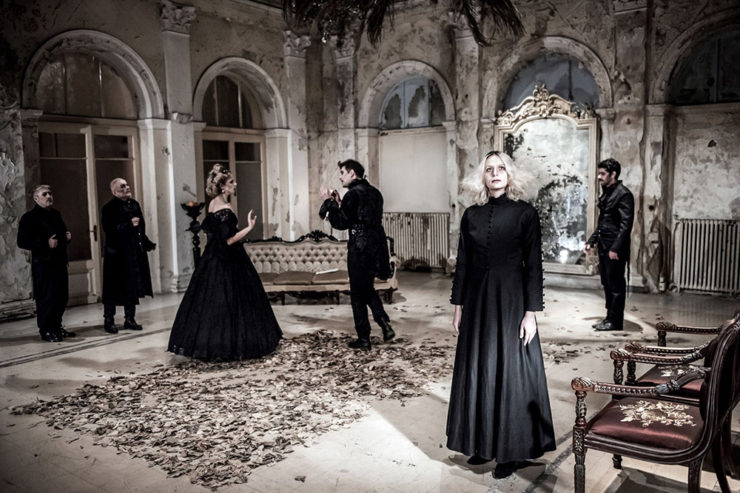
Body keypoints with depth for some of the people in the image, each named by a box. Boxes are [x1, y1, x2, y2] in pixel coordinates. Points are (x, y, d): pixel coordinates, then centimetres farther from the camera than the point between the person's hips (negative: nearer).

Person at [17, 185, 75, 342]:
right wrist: (46, 244, -21)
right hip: (43, 264, -7)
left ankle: (56, 327, 23)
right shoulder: (29, 217, -6)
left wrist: (67, 237, 8)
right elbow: (22, 242, -12)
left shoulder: (56, 214, 18)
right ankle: (45, 331, 5)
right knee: (46, 298, -6)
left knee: (62, 297, 9)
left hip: (59, 262, 7)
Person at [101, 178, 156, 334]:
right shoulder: (109, 208, -8)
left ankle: (130, 319, 20)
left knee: (132, 287, 10)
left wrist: (147, 244, 14)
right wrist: (129, 224, -22)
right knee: (114, 288, 0)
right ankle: (108, 320, 12)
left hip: (135, 254, 6)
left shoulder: (134, 204, 12)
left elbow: (141, 226, 18)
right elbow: (109, 229, -19)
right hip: (116, 255, -6)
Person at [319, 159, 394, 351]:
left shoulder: (353, 194, -13)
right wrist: (339, 204, 15)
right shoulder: (374, 192, 13)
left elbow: (341, 223, -14)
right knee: (368, 288, 23)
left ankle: (363, 339, 10)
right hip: (377, 246, 8)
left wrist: (330, 202, -6)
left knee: (357, 294, 3)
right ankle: (385, 324, 12)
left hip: (359, 249, -8)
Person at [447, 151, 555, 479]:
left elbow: (534, 266, -7)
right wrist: (458, 306, 6)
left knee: (510, 373, 3)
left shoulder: (524, 213, -6)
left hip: (511, 300, -4)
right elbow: (462, 263, 8)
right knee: (478, 371, 10)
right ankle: (483, 443, 26)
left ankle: (512, 450, 18)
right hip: (477, 301, 4)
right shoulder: (471, 215, 5)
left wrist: (531, 312, -12)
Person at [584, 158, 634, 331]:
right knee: (607, 283, 14)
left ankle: (615, 321, 7)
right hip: (604, 246, 9)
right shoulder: (606, 194, 15)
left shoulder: (623, 194, -12)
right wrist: (591, 241, 16)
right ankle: (610, 317, 23)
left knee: (616, 285, -1)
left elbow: (626, 225, -18)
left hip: (615, 248, -9)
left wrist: (615, 248, -22)